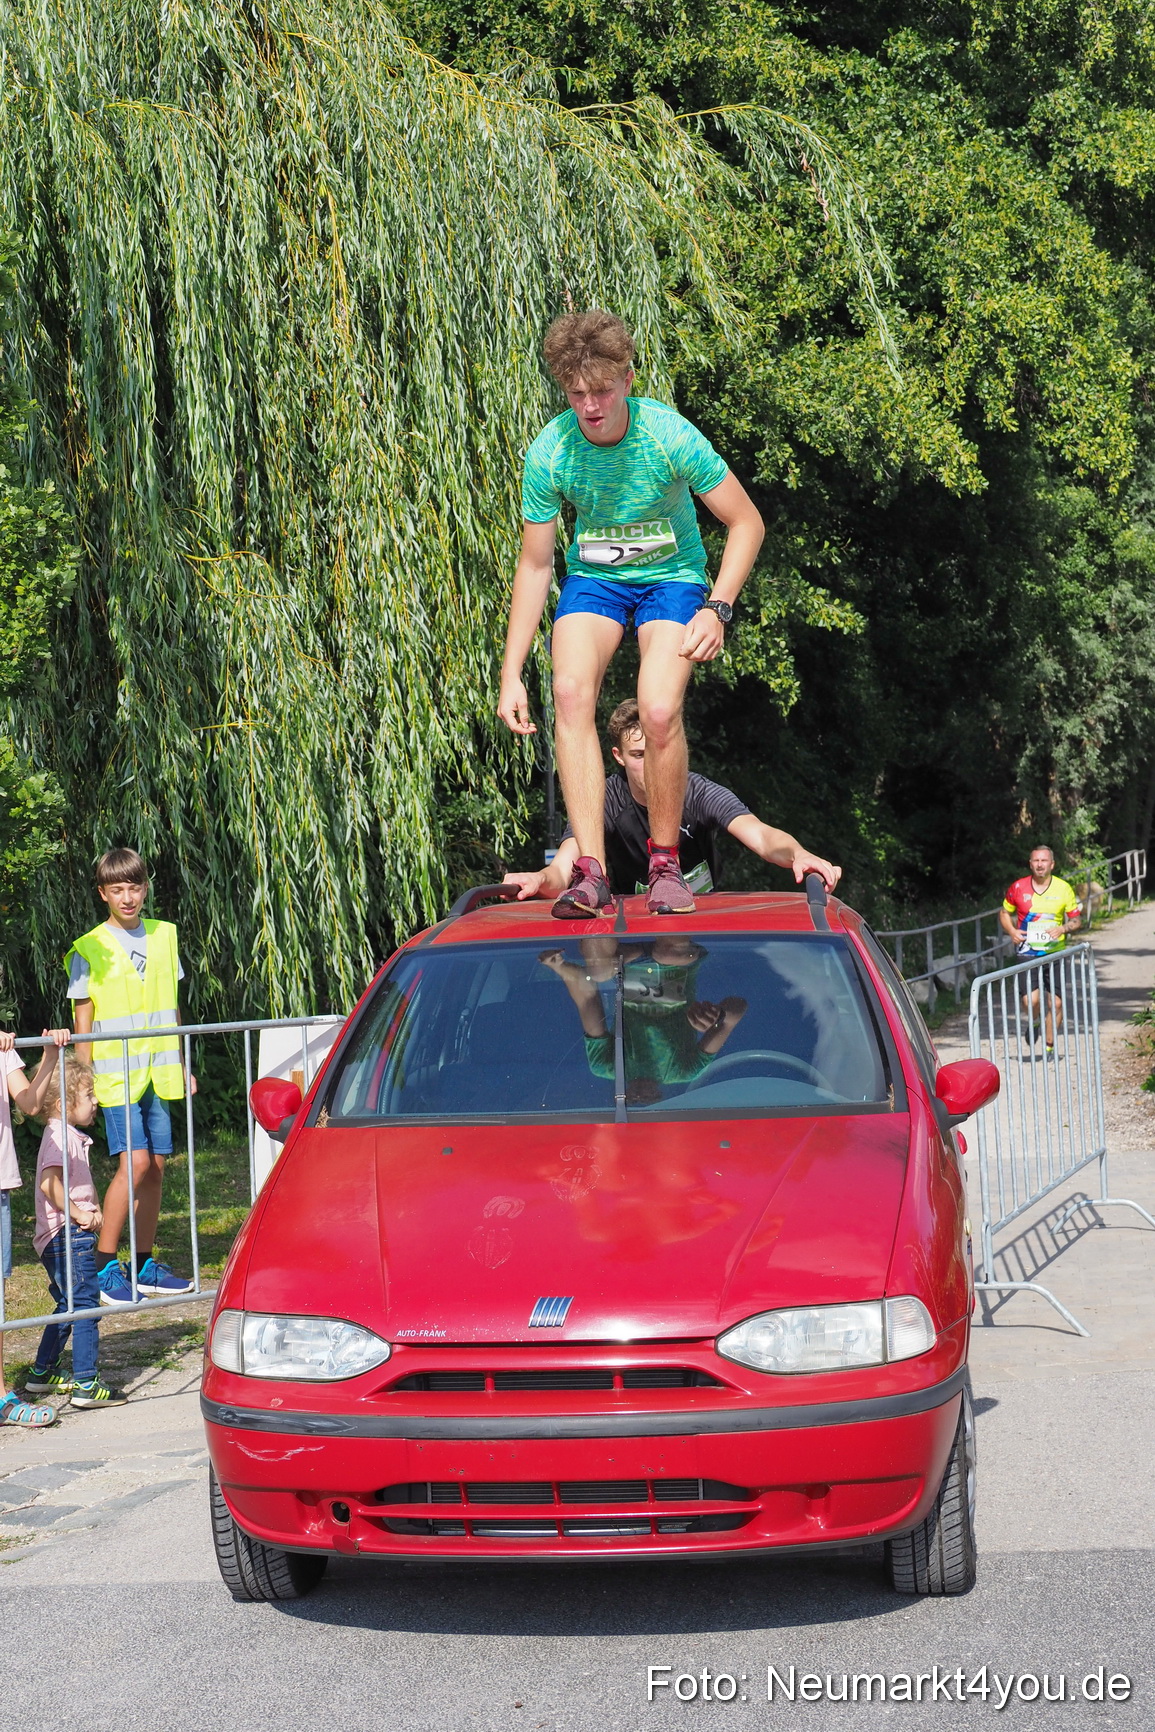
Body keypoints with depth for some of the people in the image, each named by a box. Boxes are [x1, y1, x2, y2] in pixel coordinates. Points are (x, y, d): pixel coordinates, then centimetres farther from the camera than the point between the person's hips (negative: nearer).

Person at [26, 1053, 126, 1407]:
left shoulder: (73, 1136, 16)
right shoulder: (60, 1136, -15)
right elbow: (50, 1183, -28)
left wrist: (94, 1208, 10)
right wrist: (79, 1214, -23)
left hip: (65, 1238, 11)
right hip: (67, 1237, -11)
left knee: (69, 1306, 20)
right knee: (85, 1305, -9)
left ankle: (42, 1373, 30)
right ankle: (86, 1384, -8)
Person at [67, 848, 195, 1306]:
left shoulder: (164, 936, 10)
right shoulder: (89, 950, -3)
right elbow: (83, 1022, -1)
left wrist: (183, 1067, 16)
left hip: (160, 1075, 5)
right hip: (116, 1075, -5)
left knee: (156, 1166, 5)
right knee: (135, 1162, -14)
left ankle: (146, 1266, 14)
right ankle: (103, 1267, -5)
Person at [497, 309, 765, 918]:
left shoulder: (669, 434, -23)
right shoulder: (548, 453, -16)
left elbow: (746, 523, -11)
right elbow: (534, 564, -5)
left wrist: (717, 609, -24)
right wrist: (511, 673, -6)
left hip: (672, 577, -2)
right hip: (593, 577, 2)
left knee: (660, 709, -26)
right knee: (571, 690, -26)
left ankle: (664, 861, -3)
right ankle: (590, 871, -27)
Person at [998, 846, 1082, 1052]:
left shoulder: (1063, 888, 0)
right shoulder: (1018, 887, 0)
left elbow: (1075, 920, 6)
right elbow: (1004, 913, 14)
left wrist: (1062, 929, -16)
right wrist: (1012, 931, -5)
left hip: (1055, 953, 1)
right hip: (1027, 953, -1)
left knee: (1056, 1003, 0)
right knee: (1031, 1000, -15)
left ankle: (1049, 1047, 17)